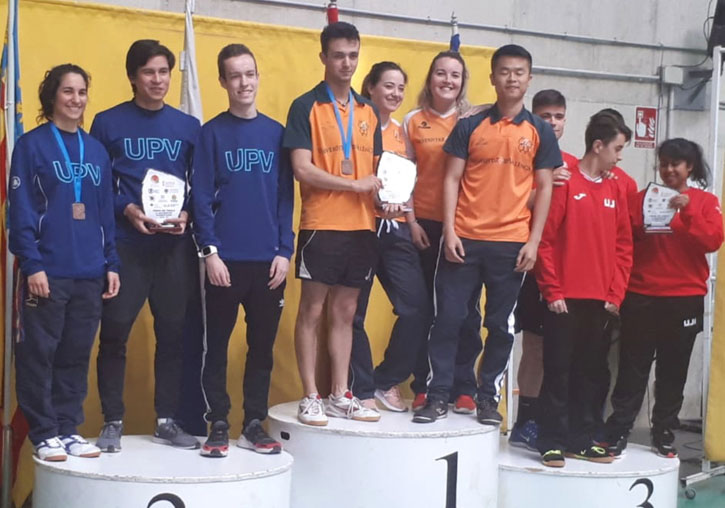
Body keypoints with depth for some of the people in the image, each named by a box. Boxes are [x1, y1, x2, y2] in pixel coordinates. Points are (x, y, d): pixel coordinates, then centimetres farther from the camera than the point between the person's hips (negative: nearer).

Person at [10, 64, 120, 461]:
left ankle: (68, 428, 18)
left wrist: (111, 263, 9)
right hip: (48, 272, -5)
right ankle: (44, 433, 8)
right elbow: (20, 211, -7)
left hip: (89, 274, 5)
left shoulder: (96, 150, 13)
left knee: (77, 355, 9)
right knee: (39, 354, -1)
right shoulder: (32, 145, -1)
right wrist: (31, 264, -14)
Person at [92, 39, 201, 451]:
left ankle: (167, 421, 16)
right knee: (115, 333, -2)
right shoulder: (108, 123, 2)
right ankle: (113, 422, 9)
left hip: (176, 246, 2)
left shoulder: (189, 126, 10)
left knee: (174, 333, 6)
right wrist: (127, 210, -15)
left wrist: (187, 215, -9)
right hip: (124, 245, -2)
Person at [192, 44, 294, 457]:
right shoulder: (212, 133, 1)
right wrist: (210, 251, -11)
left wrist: (284, 251, -1)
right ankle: (218, 424, 11)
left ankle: (254, 423, 17)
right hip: (226, 259, -2)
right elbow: (202, 197, -3)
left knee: (263, 344, 7)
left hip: (269, 260, 3)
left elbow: (286, 196, 7)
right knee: (217, 344, 3)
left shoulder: (276, 133, 9)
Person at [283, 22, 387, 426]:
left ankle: (340, 395, 16)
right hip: (322, 225, -5)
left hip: (362, 226, 5)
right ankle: (311, 397, 8)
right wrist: (356, 184, -12)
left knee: (345, 312, 10)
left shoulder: (368, 111, 14)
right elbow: (302, 169, -13)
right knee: (313, 310, 1)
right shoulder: (306, 107, -4)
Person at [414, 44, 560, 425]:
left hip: (511, 243, 0)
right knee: (448, 318, 0)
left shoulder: (539, 132, 6)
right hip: (464, 239, 0)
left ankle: (488, 397, 17)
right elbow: (452, 180, 4)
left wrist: (533, 241, -3)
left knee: (501, 325, 6)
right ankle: (437, 395, 9)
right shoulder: (470, 126, 5)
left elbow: (544, 188, 5)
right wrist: (449, 231, -6)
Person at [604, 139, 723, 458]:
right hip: (641, 297, 0)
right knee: (632, 369, 0)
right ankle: (617, 432, 5)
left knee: (673, 371, 7)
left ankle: (663, 434, 17)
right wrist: (641, 226, -17)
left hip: (685, 299, 1)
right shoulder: (642, 198, 8)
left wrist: (688, 212, -18)